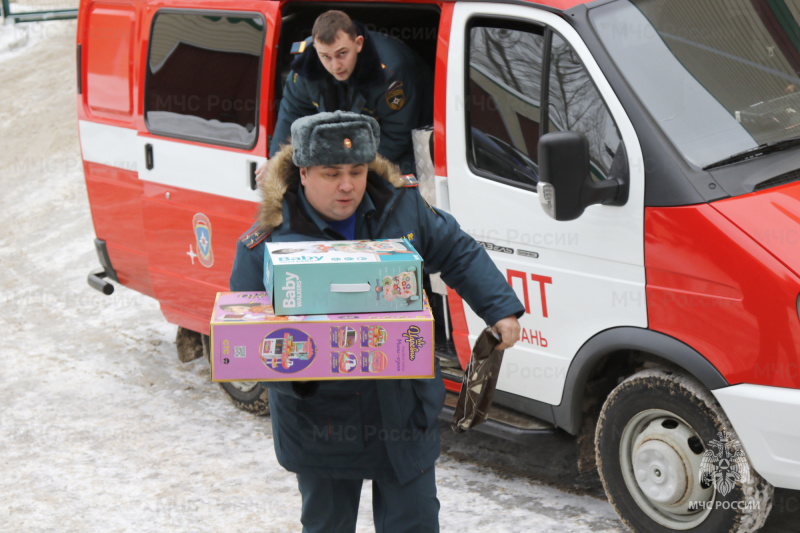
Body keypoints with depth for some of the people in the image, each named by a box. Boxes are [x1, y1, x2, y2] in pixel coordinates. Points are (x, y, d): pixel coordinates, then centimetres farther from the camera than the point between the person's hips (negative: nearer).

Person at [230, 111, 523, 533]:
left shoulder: (403, 208, -3)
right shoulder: (266, 242, -12)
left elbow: (458, 255, 9)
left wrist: (502, 308, -3)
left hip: (404, 411, 2)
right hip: (320, 421, -2)